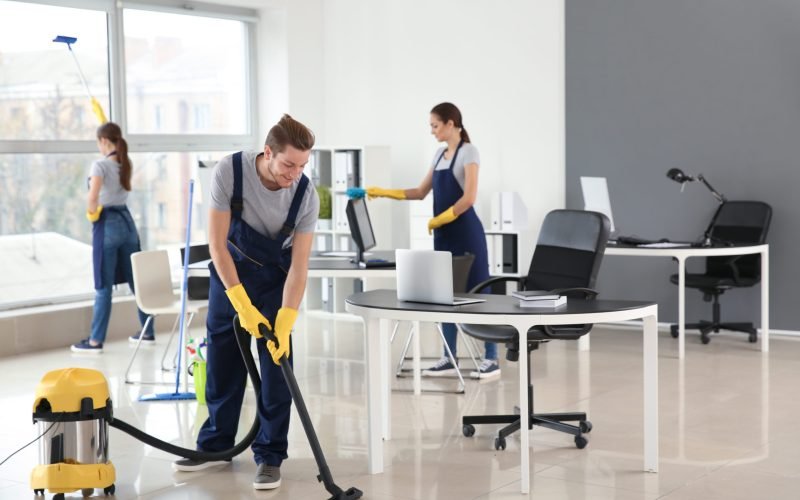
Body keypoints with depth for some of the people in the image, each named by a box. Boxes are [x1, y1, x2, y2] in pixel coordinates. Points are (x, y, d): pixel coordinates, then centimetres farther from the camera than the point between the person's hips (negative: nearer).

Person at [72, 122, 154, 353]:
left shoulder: (100, 165, -13)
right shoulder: (126, 164, 8)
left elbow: (92, 197, -27)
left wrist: (92, 213, -6)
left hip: (107, 225, -7)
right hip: (127, 221, 7)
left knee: (104, 286, -5)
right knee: (137, 280, 13)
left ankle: (96, 341, -1)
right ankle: (148, 332, 19)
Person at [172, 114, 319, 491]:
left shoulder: (306, 195, -27)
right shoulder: (229, 171, -29)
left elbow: (299, 265, -24)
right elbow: (217, 243, -26)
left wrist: (285, 324, -33)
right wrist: (243, 304, -31)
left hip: (276, 278, 0)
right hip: (229, 273, 1)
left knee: (276, 365, -7)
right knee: (221, 363, 6)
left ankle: (270, 455, 3)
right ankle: (216, 444, 22)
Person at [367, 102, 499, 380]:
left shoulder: (468, 152, -8)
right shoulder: (440, 154, 15)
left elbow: (469, 198, -17)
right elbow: (420, 192, 19)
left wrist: (437, 220, -11)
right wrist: (383, 192, 12)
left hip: (466, 232, -8)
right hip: (444, 235, 8)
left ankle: (491, 359, -2)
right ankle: (449, 359, 14)